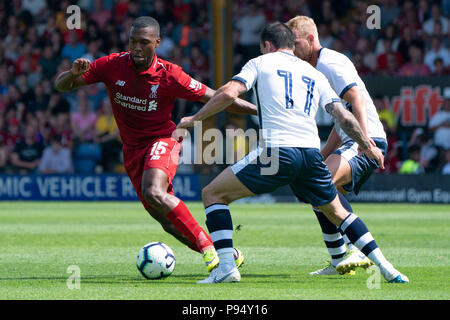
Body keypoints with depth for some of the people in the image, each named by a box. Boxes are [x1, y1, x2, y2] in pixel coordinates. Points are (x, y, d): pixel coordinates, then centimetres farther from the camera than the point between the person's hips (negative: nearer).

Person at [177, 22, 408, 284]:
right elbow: (344, 117, 18)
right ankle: (386, 268, 15)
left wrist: (194, 119, 11)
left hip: (277, 152, -5)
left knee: (213, 193, 8)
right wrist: (368, 146, 31)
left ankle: (227, 267, -6)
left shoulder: (261, 62, 13)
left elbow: (228, 93, -1)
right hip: (311, 153, 5)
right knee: (337, 213, 25)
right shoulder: (314, 74, 23)